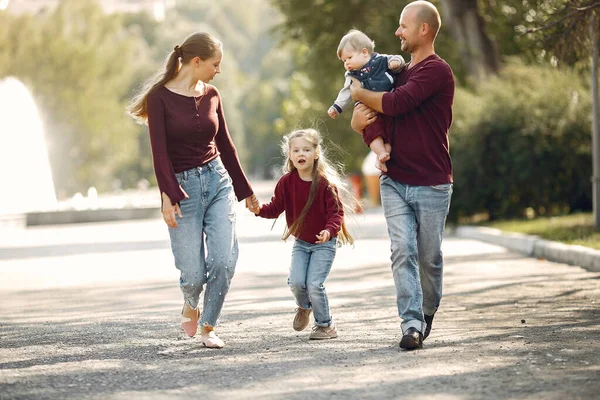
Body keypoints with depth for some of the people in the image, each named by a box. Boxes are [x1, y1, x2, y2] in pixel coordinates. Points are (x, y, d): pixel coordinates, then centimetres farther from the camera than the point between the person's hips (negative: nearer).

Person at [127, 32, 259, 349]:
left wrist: (245, 191, 20)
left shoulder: (211, 95, 8)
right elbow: (159, 151, -11)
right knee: (194, 273, -3)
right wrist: (169, 197, -18)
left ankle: (208, 327, 7)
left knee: (224, 260, -11)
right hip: (182, 186, -4)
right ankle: (190, 307, 32)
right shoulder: (160, 96, -7)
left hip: (217, 180, 4)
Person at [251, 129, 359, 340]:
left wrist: (330, 230, -34)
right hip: (301, 242, 4)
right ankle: (304, 307, 26)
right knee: (296, 281, -10)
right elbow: (275, 208, 0)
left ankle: (325, 325, 9)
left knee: (314, 284, -12)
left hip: (324, 243, -4)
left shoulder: (325, 182, -16)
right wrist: (259, 209, -20)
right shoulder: (286, 182, -5)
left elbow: (336, 211, -16)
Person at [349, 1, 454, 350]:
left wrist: (360, 94, -5)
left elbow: (395, 104, -22)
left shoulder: (437, 70, -10)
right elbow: (379, 113, 23)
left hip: (431, 185, -6)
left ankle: (427, 317, 25)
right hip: (395, 182, 6)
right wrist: (358, 118, -2)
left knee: (429, 257, 5)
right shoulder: (401, 73, 16)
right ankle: (412, 323, -14)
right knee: (403, 251, -9)